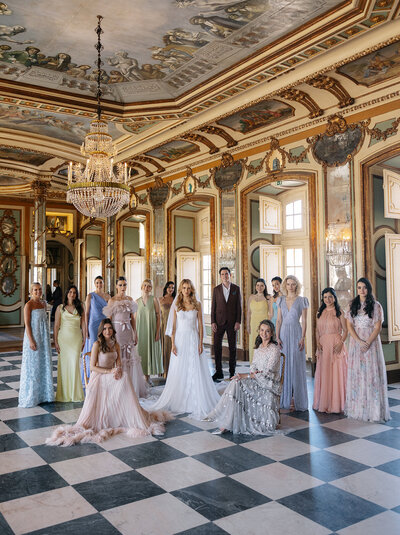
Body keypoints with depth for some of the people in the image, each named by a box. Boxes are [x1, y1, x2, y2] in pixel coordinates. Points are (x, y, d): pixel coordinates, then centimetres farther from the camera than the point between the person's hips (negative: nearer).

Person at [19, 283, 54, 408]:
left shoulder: (43, 303, 10)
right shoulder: (29, 305, -11)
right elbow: (27, 324, -15)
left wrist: (47, 338, 16)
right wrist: (31, 341, -20)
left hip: (43, 337, 7)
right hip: (33, 337, -7)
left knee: (44, 364, 11)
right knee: (32, 365, 0)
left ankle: (42, 393, 23)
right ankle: (31, 395, 11)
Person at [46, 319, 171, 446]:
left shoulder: (116, 345, 9)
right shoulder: (97, 344, -8)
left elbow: (118, 363, 9)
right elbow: (92, 367, -10)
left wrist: (119, 369, -16)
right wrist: (109, 371, -19)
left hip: (112, 376, 6)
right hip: (99, 377, -5)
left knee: (125, 376, -25)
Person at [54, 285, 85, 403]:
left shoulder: (80, 307, 6)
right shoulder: (60, 308, 2)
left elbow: (83, 324, 8)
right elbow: (56, 325, 1)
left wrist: (84, 339, 4)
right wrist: (55, 341, -5)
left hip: (76, 338, 1)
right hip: (63, 338, -1)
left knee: (74, 364, -2)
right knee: (64, 364, 1)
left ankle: (74, 392, 10)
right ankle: (64, 393, 11)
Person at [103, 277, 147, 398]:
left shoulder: (130, 299, 10)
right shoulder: (112, 300, -2)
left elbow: (133, 318, 12)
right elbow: (108, 319, -3)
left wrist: (135, 334, 8)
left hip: (128, 331, 4)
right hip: (116, 330, -4)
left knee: (131, 358, 4)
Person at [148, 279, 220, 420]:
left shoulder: (197, 304, 3)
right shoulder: (176, 305, 3)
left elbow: (200, 325, 3)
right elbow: (173, 326, 3)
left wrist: (200, 343, -3)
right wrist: (173, 344, -4)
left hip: (193, 339, 0)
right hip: (180, 339, 1)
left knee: (195, 371, 0)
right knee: (179, 371, 5)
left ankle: (196, 402, 9)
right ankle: (178, 401, 17)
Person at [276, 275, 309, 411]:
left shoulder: (302, 300, 1)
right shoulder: (281, 300, 10)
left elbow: (304, 321, -1)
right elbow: (278, 320, 9)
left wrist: (303, 338, -9)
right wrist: (277, 337, 0)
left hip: (296, 333, -3)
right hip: (284, 333, 3)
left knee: (296, 365, -2)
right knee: (284, 365, 4)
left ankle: (296, 398, 5)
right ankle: (285, 398, 13)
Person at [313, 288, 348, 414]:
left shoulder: (339, 313, 0)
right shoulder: (320, 313, 13)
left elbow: (345, 330, -1)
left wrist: (341, 343, -15)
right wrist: (318, 343, -1)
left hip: (336, 345, -4)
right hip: (323, 345, 4)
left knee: (337, 373, -2)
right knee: (323, 374, 4)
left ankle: (336, 404, 7)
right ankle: (323, 403, 13)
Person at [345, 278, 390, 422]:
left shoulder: (376, 306, 1)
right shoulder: (352, 306, 8)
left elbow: (378, 327, -4)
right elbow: (349, 326, 2)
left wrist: (368, 343, -15)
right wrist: (359, 341, -11)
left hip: (372, 342, -2)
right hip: (356, 342, 2)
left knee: (372, 373, -4)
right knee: (356, 373, 2)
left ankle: (373, 410, 2)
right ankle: (357, 408, 8)